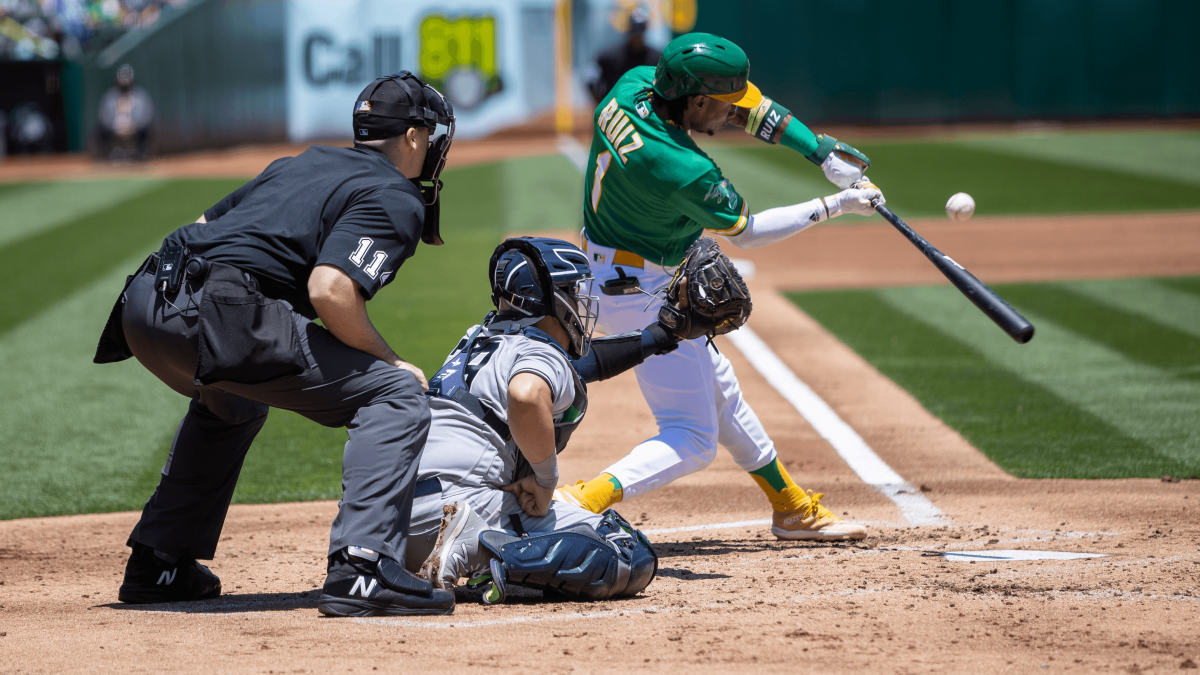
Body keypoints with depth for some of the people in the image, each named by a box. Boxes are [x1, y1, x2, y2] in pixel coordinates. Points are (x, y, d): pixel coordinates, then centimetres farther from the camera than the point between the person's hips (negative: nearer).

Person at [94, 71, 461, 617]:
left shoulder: (299, 165, 30)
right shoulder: (396, 199, 5)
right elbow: (330, 291, -13)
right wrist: (390, 362, 1)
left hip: (143, 306, 9)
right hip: (217, 315, -9)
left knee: (231, 403, 39)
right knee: (397, 397, -3)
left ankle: (158, 563, 36)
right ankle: (362, 567, -19)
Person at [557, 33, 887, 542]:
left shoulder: (634, 86, -11)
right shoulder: (687, 173, -32)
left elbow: (745, 107, 1)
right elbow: (744, 232, -11)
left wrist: (819, 151, -4)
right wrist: (834, 206, -4)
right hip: (641, 292, -10)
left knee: (719, 390, 24)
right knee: (692, 441, -5)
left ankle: (794, 509, 39)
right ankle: (581, 505, -21)